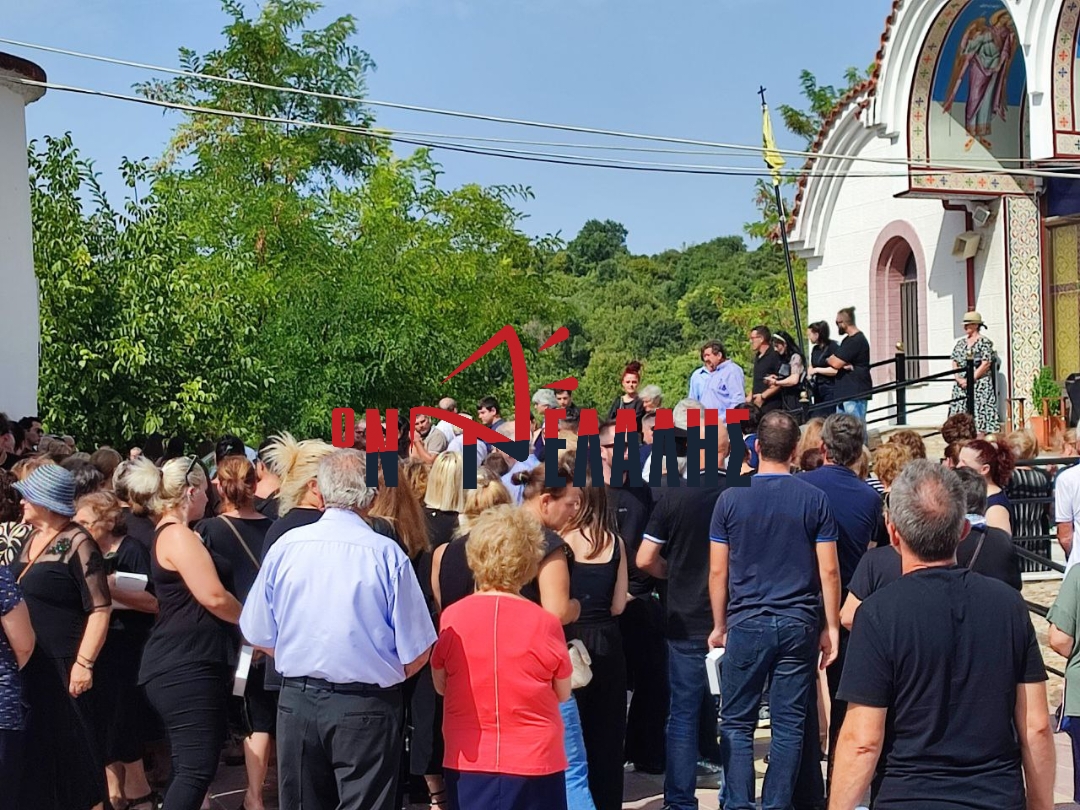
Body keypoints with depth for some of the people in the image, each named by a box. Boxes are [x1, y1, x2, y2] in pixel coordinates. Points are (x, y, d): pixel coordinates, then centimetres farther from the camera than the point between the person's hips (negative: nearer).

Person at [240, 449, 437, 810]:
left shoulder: (286, 546, -5)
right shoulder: (386, 554, -13)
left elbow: (259, 636, 3)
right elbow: (416, 654, -10)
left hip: (297, 701, 4)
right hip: (367, 708, -3)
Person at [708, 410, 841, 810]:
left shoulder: (731, 498, -2)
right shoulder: (814, 499, -1)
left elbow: (718, 571, 1)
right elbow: (829, 571, -2)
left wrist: (719, 625, 10)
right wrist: (831, 627, 6)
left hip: (746, 625, -1)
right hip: (799, 625, 1)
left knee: (737, 723, 7)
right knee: (789, 725, 7)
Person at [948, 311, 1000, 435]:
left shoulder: (984, 342, -3)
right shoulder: (960, 343, 16)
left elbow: (986, 364, -10)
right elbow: (955, 362, 12)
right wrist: (959, 379, -6)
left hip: (980, 384, -6)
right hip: (961, 386, 6)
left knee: (980, 416, -9)